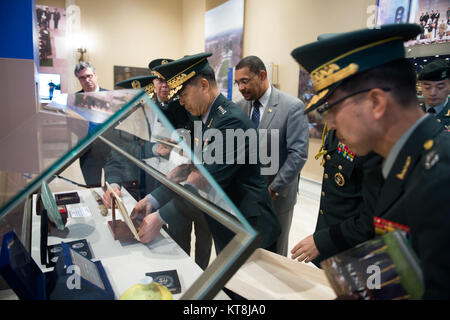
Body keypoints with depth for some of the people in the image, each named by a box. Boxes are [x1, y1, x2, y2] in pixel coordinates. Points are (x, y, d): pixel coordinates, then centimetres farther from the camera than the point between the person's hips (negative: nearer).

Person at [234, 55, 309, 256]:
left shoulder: (292, 107, -13)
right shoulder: (240, 107, 3)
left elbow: (298, 154, -17)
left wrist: (273, 190, -18)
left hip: (276, 196, -4)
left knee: (274, 253, 14)